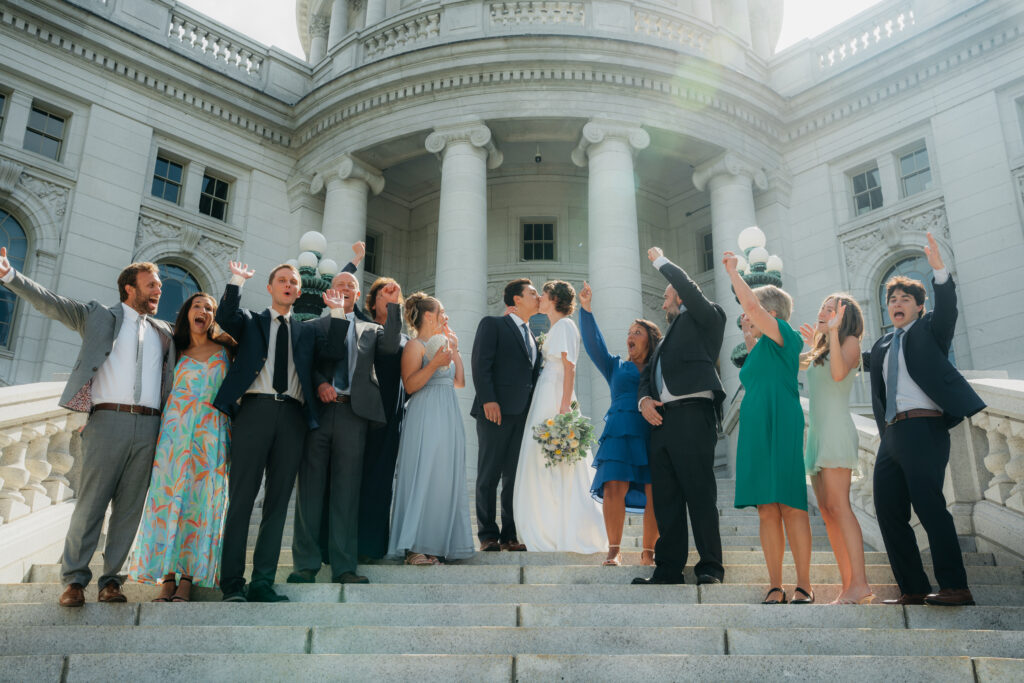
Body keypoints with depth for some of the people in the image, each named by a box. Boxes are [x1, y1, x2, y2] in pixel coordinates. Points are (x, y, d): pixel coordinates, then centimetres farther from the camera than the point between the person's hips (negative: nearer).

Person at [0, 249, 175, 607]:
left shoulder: (163, 332, 21)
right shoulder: (99, 316, 10)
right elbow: (52, 303, 2)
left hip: (148, 428, 3)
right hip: (108, 421, -3)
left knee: (129, 509, 4)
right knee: (90, 503, -2)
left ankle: (110, 580, 11)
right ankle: (74, 580, 9)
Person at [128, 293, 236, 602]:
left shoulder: (225, 349, 12)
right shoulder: (177, 352, 14)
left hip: (211, 431, -1)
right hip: (176, 428, 1)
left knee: (201, 499, -4)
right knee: (169, 495, -5)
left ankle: (188, 577, -1)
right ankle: (167, 576, -1)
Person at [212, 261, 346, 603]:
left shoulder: (306, 330, 22)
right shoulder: (251, 321, 17)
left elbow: (335, 351, 6)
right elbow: (225, 317, -4)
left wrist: (337, 311, 0)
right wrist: (237, 281, -8)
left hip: (292, 415, 3)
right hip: (255, 409, -2)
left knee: (278, 501, 3)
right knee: (241, 499, -2)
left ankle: (262, 582, 9)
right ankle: (233, 584, 3)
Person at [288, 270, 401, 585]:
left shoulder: (370, 330, 19)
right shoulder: (314, 326, 16)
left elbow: (391, 345, -1)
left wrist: (392, 306, -7)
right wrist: (319, 383, -14)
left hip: (353, 412, 1)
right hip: (318, 409, -1)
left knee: (346, 491, 2)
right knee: (311, 488, 1)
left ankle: (343, 567, 7)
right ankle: (306, 564, 10)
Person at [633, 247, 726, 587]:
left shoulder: (705, 319, 9)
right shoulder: (667, 338, 29)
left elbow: (688, 286, -7)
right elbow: (647, 375, 26)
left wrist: (660, 260, 8)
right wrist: (644, 399, 4)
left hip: (693, 415, -8)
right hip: (661, 419, 8)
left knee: (700, 495, -7)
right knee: (665, 498, 6)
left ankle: (710, 567, 1)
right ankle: (668, 567, 10)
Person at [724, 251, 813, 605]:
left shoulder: (784, 336, -1)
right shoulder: (759, 348, 22)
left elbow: (751, 304, -14)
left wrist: (732, 271, -2)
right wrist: (748, 339, 27)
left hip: (781, 429, -8)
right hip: (754, 430, 8)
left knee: (790, 506, -7)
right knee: (767, 510, 3)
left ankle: (803, 586, 0)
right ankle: (775, 587, 6)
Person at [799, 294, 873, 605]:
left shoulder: (850, 342, 1)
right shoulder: (818, 352, 24)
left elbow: (838, 373, -17)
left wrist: (833, 332, -17)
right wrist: (813, 345, 22)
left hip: (836, 430, -8)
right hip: (816, 432, 8)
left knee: (837, 505, -18)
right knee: (827, 511, 1)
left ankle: (860, 583, -20)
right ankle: (848, 586, 1)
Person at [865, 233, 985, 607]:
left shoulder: (929, 330, 8)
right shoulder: (881, 347, 23)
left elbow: (946, 308, -11)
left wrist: (939, 270, -23)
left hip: (923, 426, -6)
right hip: (891, 434, 7)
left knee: (929, 505, -15)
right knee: (888, 512, 2)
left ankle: (955, 587, -10)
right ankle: (913, 589, 7)